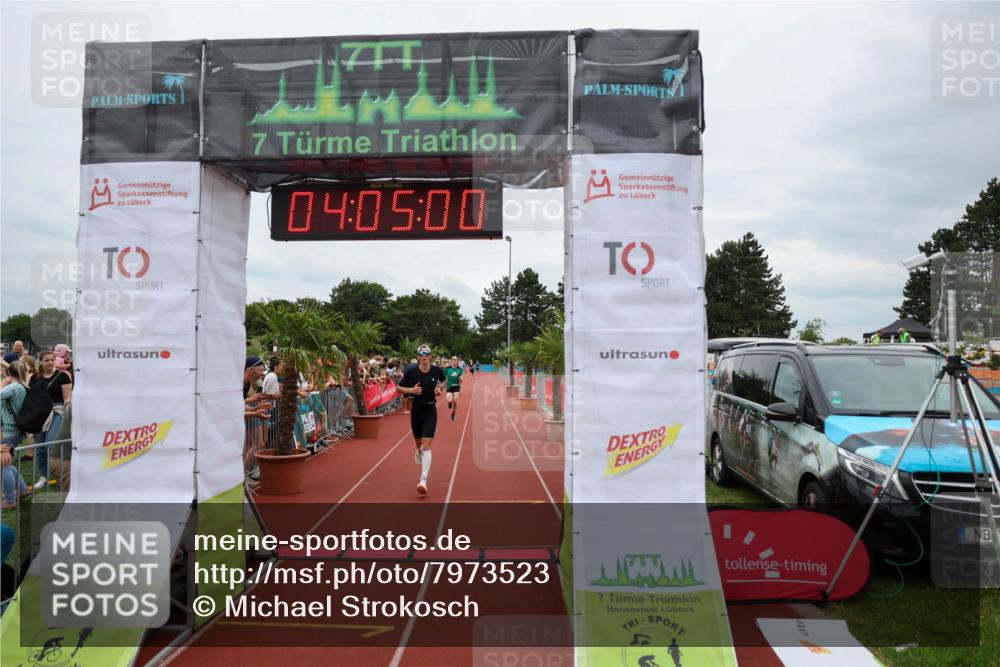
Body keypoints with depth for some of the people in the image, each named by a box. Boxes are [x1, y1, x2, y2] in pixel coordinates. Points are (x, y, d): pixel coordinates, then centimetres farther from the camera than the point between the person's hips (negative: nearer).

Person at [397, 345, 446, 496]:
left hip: (430, 411, -1)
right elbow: (398, 388, -1)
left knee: (427, 445, -12)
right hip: (416, 410, 1)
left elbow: (443, 381, 17)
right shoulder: (411, 372, -10)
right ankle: (418, 453, 59)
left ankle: (423, 481, -14)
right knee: (418, 442, 20)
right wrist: (411, 390, -19)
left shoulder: (437, 370, -7)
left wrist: (440, 388, -4)